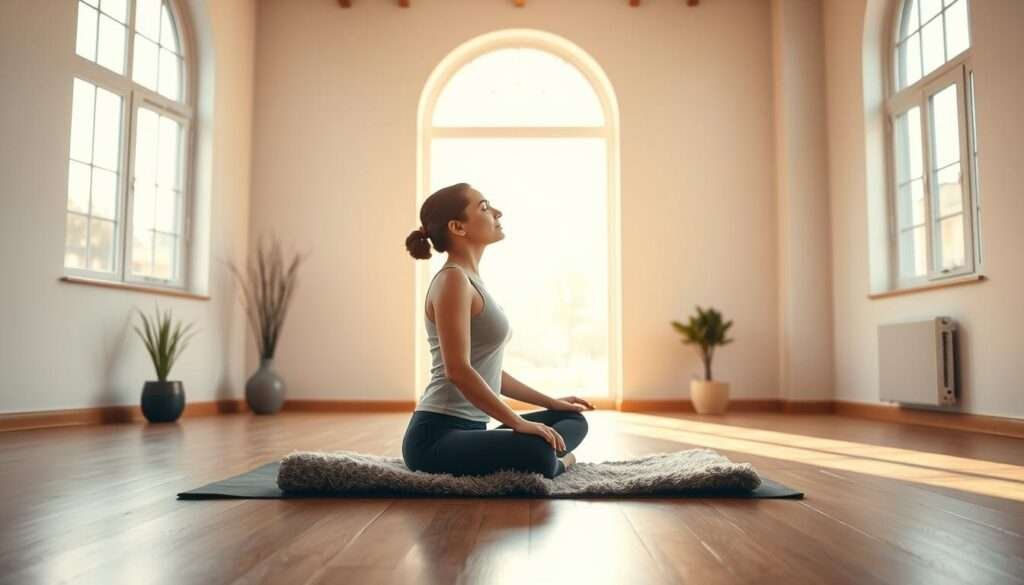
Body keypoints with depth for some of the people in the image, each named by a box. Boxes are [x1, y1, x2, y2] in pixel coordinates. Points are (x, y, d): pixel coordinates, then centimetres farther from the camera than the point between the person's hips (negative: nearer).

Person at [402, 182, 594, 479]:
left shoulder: (471, 281, 16)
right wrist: (519, 422, -21)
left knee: (573, 420, 17)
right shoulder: (452, 279, -14)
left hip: (469, 429, 10)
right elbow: (458, 370, -24)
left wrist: (550, 401, 21)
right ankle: (552, 462, -4)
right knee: (537, 454, -34)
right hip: (437, 435, -10)